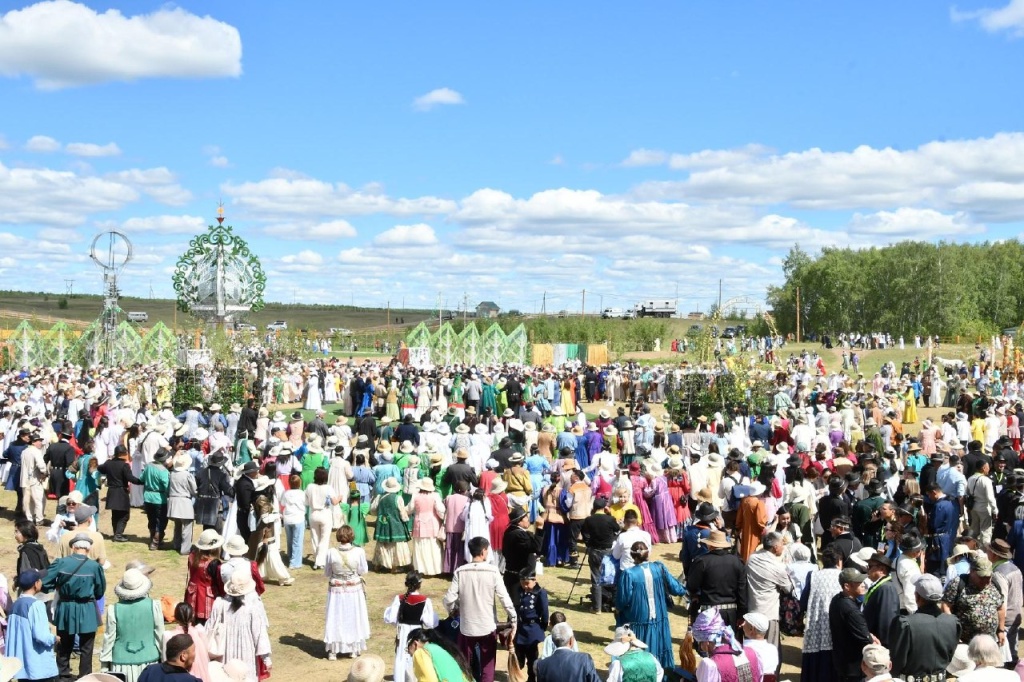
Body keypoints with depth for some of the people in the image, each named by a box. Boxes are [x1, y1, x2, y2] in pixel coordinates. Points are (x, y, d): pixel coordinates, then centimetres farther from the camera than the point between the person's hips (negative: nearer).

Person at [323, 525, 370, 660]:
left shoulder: (331, 552, -15)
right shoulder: (359, 552, -16)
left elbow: (327, 573, -4)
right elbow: (363, 571, -5)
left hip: (336, 590, 0)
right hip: (354, 589, 0)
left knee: (335, 619, 12)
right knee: (354, 618, 15)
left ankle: (333, 651, 16)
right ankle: (353, 650, 25)